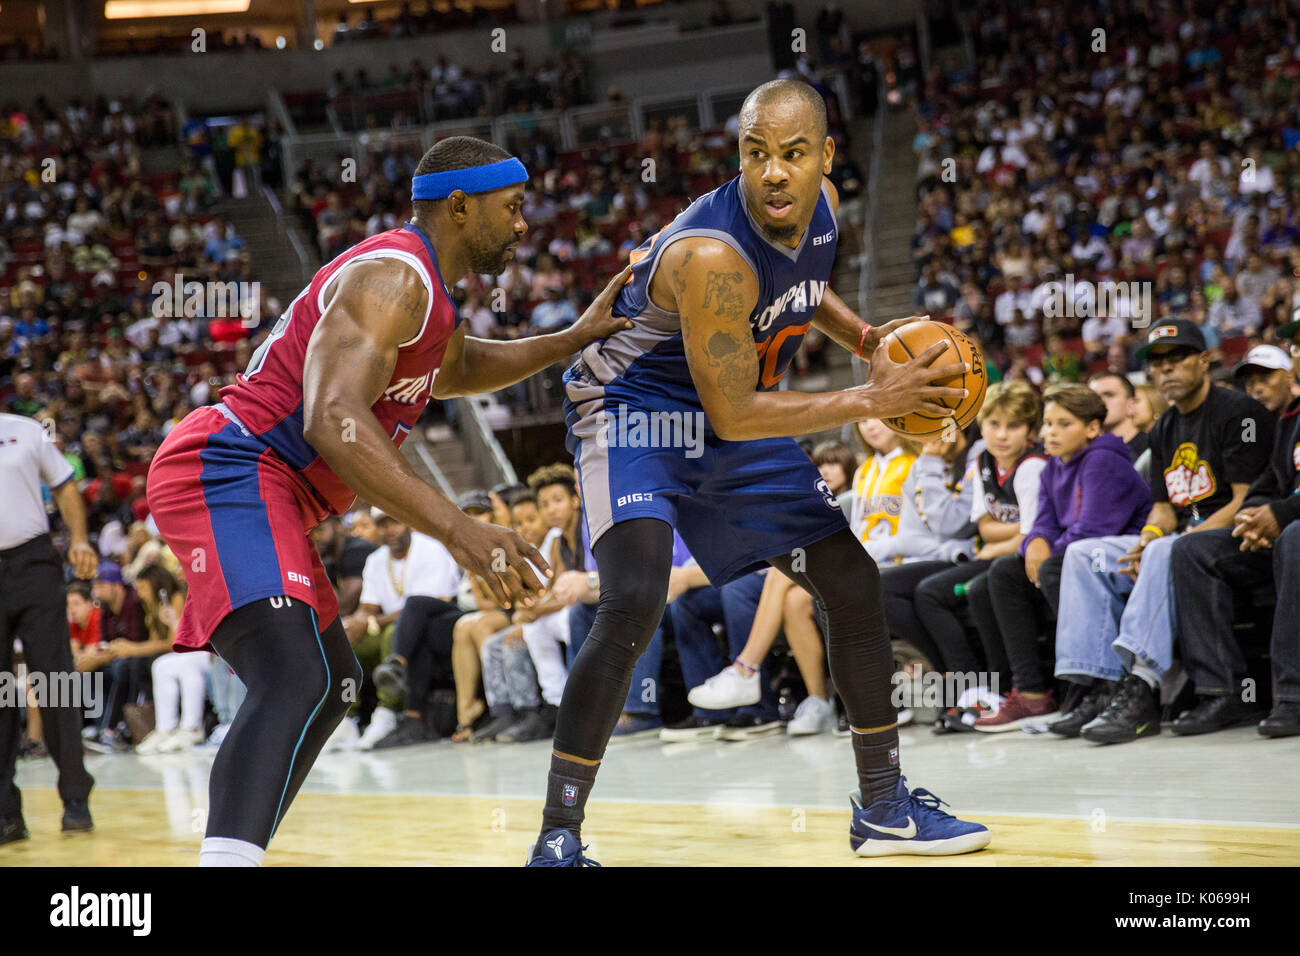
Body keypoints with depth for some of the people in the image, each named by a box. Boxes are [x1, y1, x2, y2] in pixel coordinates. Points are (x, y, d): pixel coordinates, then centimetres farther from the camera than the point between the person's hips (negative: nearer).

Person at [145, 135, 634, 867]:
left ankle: (231, 852, 22)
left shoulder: (423, 285, 17)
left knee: (332, 684, 21)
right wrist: (459, 531, -37)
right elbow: (333, 421, -30)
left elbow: (453, 370, 39)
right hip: (226, 471, -11)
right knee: (295, 683, -30)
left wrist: (574, 340, 26)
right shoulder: (391, 279, -16)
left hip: (256, 489, 11)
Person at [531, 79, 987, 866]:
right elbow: (732, 414, -29)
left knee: (854, 583, 9)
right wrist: (868, 402, -26)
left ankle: (884, 807, 24)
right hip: (635, 408, -8)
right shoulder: (712, 257, -33)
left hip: (739, 415, 8)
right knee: (634, 604, -29)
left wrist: (866, 339, -2)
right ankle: (557, 838, -19)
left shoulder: (820, 207, -9)